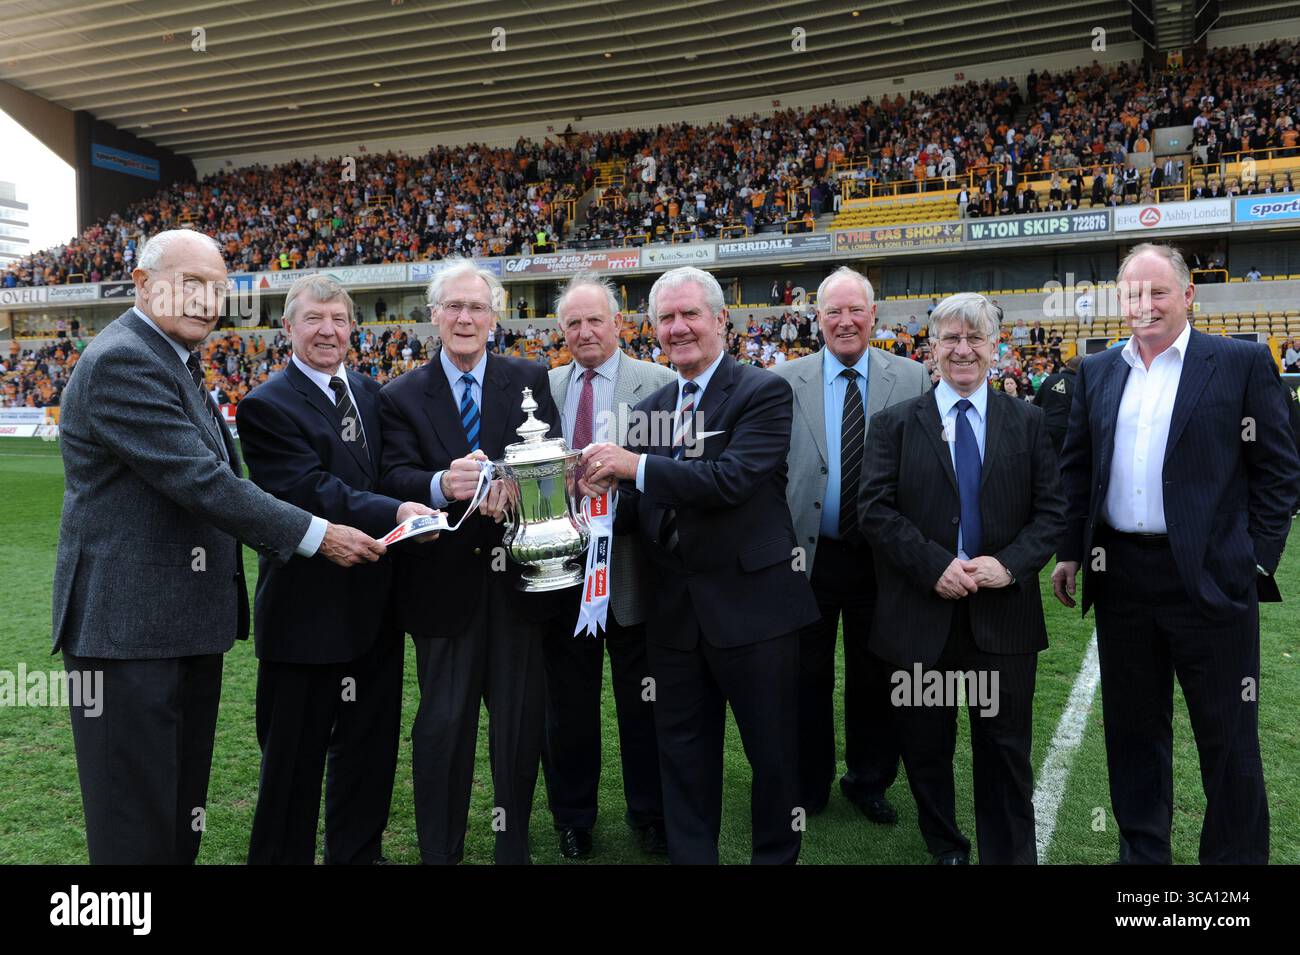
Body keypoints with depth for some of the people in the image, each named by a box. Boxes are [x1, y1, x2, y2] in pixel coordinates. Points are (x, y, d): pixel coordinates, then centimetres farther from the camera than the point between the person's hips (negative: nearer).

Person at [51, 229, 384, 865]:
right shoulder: (121, 362, -17)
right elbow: (201, 480, -23)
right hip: (131, 622, -10)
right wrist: (316, 536, -19)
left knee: (183, 810, 19)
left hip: (186, 622, 10)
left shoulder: (173, 361, 16)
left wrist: (277, 542, 13)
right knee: (137, 822, 2)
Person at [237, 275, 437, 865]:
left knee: (370, 744, 19)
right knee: (294, 757, 8)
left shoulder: (372, 393, 11)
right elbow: (308, 491, -23)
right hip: (306, 611, -7)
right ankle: (283, 857, 26)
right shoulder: (267, 406, -11)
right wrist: (393, 513, -34)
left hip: (375, 605, 7)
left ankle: (358, 854, 36)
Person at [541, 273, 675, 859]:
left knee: (642, 702, 12)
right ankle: (572, 818, 34)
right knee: (567, 702, 15)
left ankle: (650, 816, 32)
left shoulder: (657, 383, -3)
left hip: (630, 565, -3)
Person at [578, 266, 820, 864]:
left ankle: (776, 855, 30)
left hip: (751, 606, -5)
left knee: (773, 752, 10)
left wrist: (638, 466, -22)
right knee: (684, 754, 16)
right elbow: (639, 509, 9)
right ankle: (689, 855, 32)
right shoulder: (650, 409, 10)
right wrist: (603, 490, -12)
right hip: (675, 612, 5)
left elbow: (734, 477, -24)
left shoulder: (764, 393, -9)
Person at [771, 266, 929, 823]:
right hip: (807, 555, 0)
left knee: (876, 675, 14)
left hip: (883, 557, 0)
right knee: (807, 675, 12)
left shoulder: (911, 379, 0)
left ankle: (869, 782, 34)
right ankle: (807, 787, 30)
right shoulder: (785, 381, -1)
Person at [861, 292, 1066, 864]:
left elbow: (1051, 511, 3)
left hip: (1003, 615, 1)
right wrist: (935, 566, -16)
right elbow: (876, 510, -5)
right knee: (925, 748, 12)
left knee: (1005, 752, 8)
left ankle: (1010, 855, 26)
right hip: (921, 616, 0)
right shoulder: (895, 424, 2)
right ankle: (945, 848, 33)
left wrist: (1010, 563, -14)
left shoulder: (1027, 422, 7)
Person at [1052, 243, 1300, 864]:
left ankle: (1236, 855, 24)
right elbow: (1075, 469, 12)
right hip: (1120, 575, 4)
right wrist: (1070, 551, 8)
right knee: (1133, 730, 15)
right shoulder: (1096, 371, 10)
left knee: (1228, 737, 7)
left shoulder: (1243, 363, -2)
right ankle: (1141, 850, 31)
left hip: (1211, 576, -4)